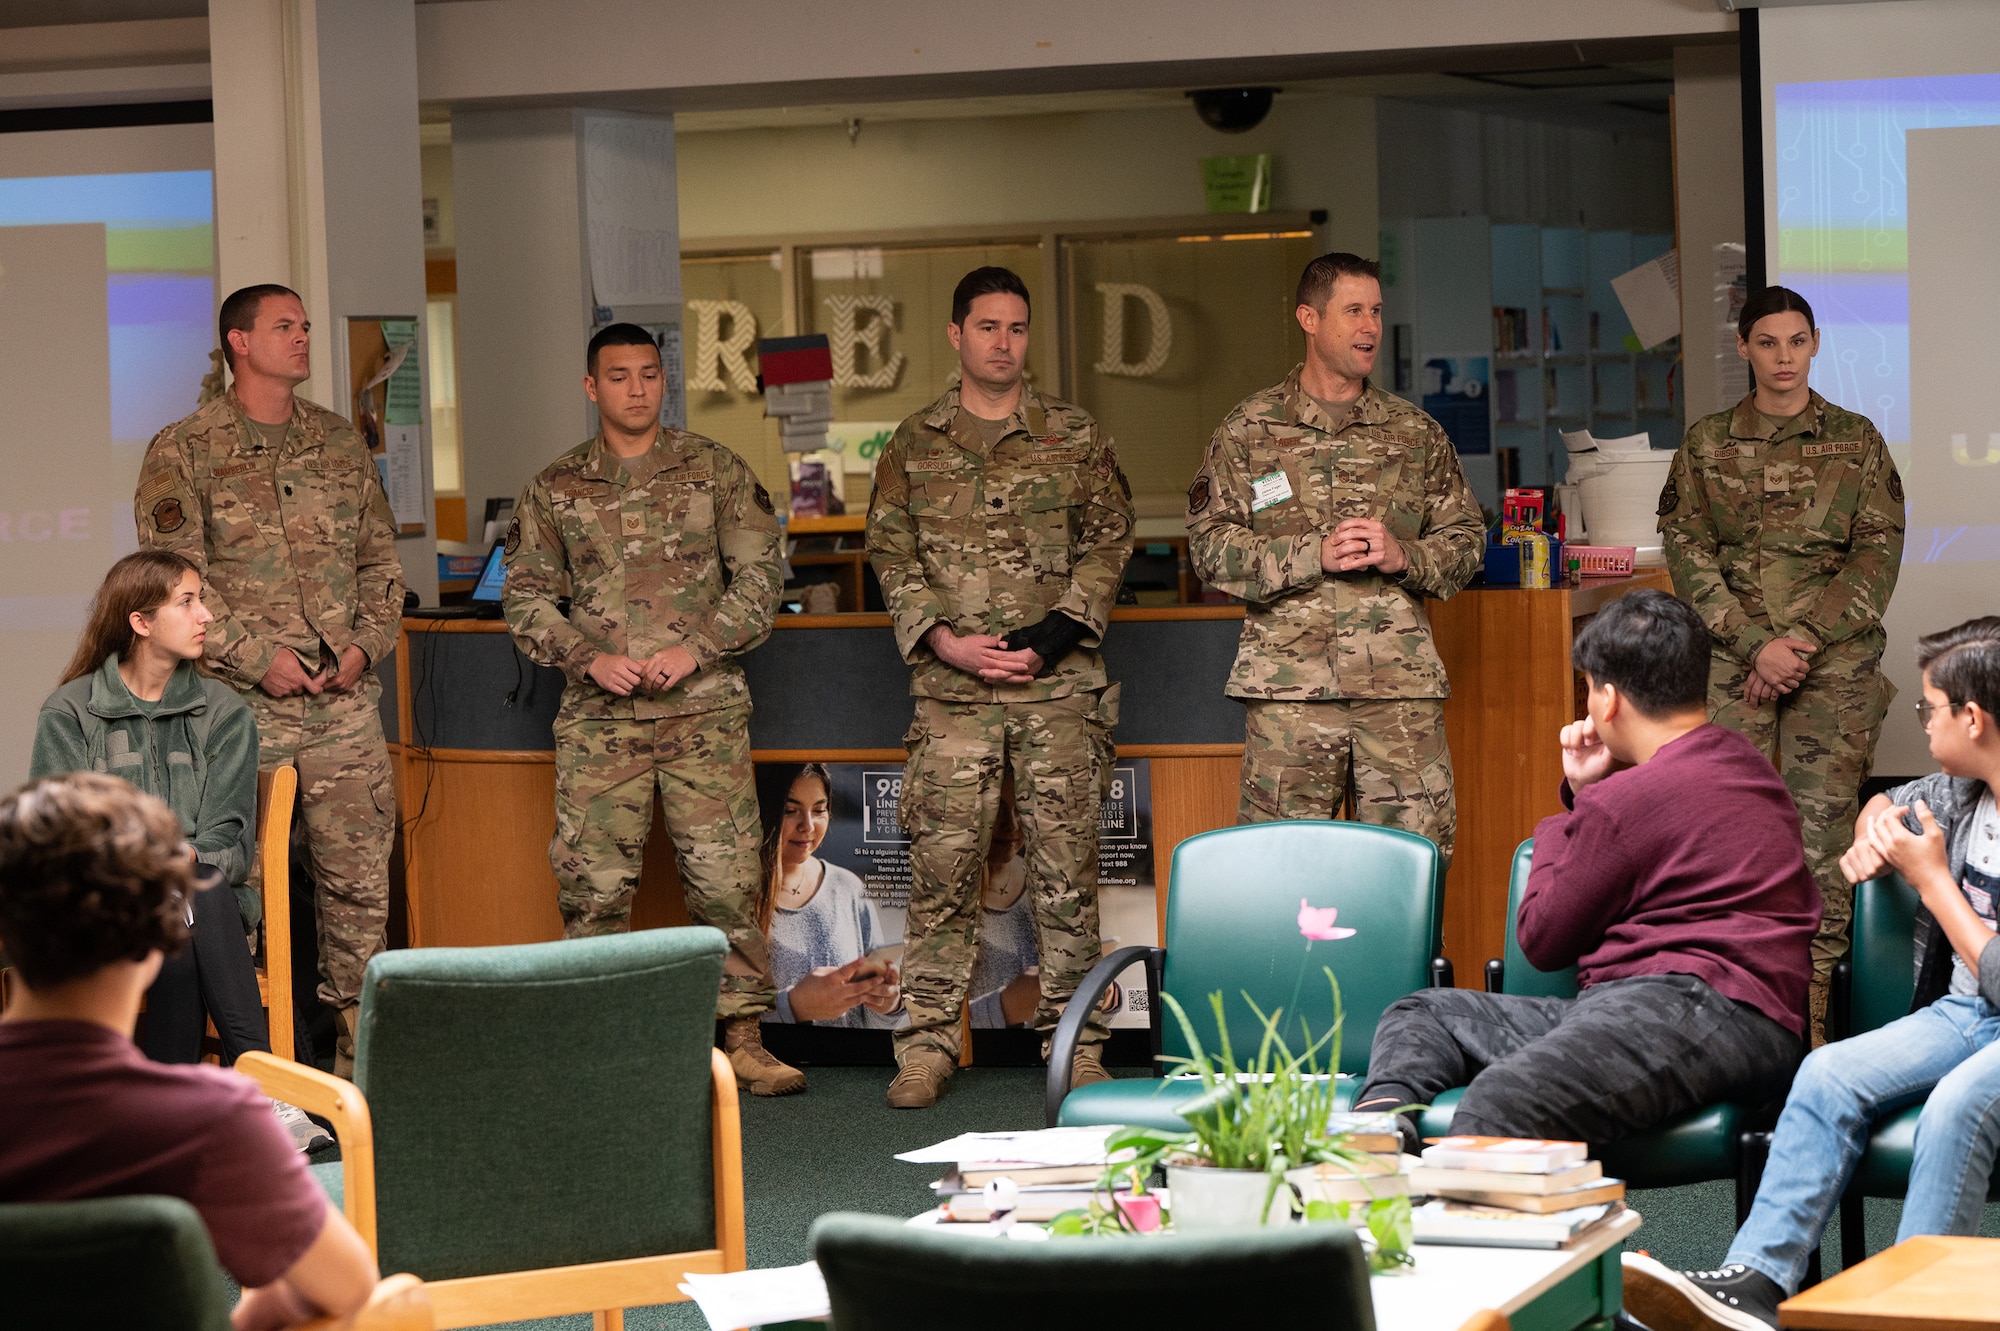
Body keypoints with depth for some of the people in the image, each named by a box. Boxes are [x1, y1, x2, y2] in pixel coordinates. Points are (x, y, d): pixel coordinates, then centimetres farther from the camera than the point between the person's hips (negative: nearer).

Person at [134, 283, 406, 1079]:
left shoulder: (341, 446, 14)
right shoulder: (183, 452, -1)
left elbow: (380, 562, 17)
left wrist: (367, 643, 1)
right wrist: (257, 657, -12)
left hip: (346, 703, 4)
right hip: (242, 707, -4)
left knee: (359, 873, 4)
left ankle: (357, 1038, 12)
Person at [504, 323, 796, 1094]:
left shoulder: (714, 470, 7)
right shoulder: (555, 489, 10)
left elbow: (760, 574, 4)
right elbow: (525, 597, 10)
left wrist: (696, 649, -9)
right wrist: (590, 658, -6)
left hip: (705, 709, -1)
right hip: (598, 717, 1)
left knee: (726, 875, -4)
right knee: (592, 880, -1)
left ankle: (743, 1038, 3)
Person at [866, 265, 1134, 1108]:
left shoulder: (1075, 439, 8)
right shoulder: (914, 447, 9)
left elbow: (1108, 541, 5)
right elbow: (892, 557, 7)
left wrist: (1055, 633, -8)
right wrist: (946, 642, -7)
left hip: (1060, 684, 0)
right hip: (951, 690, 0)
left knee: (1066, 865, 1)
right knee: (941, 866, -2)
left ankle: (1075, 1044, 8)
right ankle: (927, 1045, 5)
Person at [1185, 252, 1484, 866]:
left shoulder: (1417, 433, 13)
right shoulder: (1251, 430, 5)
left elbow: (1466, 539, 14)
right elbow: (1210, 545, -1)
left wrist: (1404, 556, -6)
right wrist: (1314, 555, -12)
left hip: (1401, 683, 2)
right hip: (1290, 683, -2)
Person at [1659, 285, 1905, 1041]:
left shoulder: (1856, 441, 9)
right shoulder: (1706, 443, 10)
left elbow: (1879, 553, 3)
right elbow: (1688, 553, 4)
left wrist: (1804, 640, -9)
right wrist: (1755, 644, -9)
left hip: (1834, 660, 0)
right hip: (1732, 660, 1)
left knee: (1823, 827, -6)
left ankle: (1809, 1016, -4)